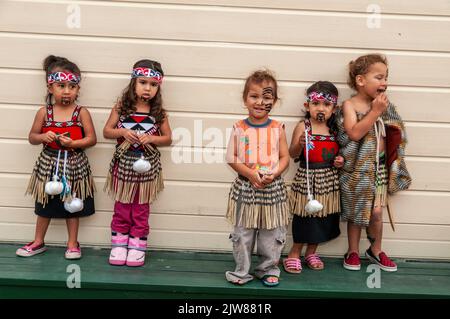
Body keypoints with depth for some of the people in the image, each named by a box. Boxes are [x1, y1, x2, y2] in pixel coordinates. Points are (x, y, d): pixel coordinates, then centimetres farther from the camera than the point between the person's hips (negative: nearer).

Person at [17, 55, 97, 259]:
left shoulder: (81, 112, -9)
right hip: (49, 163, 2)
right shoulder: (44, 112, -4)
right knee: (44, 205, 15)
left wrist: (72, 143, -23)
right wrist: (43, 137, -17)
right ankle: (38, 243, 32)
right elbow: (32, 137, 3)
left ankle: (72, 244, 27)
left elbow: (92, 139, -9)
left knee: (72, 205, 12)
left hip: (73, 164, -2)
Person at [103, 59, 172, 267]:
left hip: (146, 165, 0)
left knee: (141, 209, 11)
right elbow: (106, 131, 1)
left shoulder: (159, 113, -4)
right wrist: (122, 132, -17)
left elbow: (168, 139, 2)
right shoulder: (121, 107, -4)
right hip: (123, 164, 0)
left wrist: (151, 138, -16)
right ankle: (119, 244, 24)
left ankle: (137, 246, 22)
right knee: (121, 208, 11)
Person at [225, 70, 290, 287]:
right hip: (245, 187, 0)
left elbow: (285, 157, 1)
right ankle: (242, 271, 25)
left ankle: (268, 269, 30)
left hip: (273, 187, 1)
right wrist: (250, 174, -17)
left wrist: (274, 174, -16)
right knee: (242, 234, 9)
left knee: (272, 234, 11)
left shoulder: (277, 128, -1)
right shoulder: (239, 128, -4)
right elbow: (231, 158, -4)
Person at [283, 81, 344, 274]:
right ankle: (294, 254, 20)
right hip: (307, 179, -5)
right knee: (304, 217, 2)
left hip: (328, 180, 5)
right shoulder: (302, 127, -8)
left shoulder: (333, 129, 6)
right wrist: (300, 144, -30)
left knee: (323, 218, 12)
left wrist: (340, 160, -1)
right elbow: (292, 154, -11)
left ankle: (311, 252, 31)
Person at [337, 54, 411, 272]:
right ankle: (353, 252, 26)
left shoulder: (383, 105, 5)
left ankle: (375, 250, 29)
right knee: (356, 212, 8)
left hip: (380, 166, 4)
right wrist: (375, 111, -20)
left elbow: (393, 134, 13)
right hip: (357, 168, -4)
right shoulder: (349, 105, -9)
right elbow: (355, 133, -23)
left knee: (377, 212, 8)